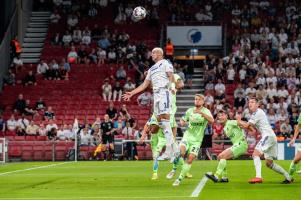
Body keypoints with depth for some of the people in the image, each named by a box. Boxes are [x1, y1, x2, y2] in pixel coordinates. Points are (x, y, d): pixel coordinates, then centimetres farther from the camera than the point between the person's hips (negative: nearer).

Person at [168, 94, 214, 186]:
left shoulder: (206, 111, -5)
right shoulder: (190, 111, 5)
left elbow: (212, 121, -24)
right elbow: (183, 120, 18)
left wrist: (201, 113, -37)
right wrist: (182, 122, -7)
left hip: (197, 139, -1)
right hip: (188, 135, 1)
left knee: (190, 159, -12)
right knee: (181, 152, -24)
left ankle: (180, 179, -1)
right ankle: (174, 169, 0)